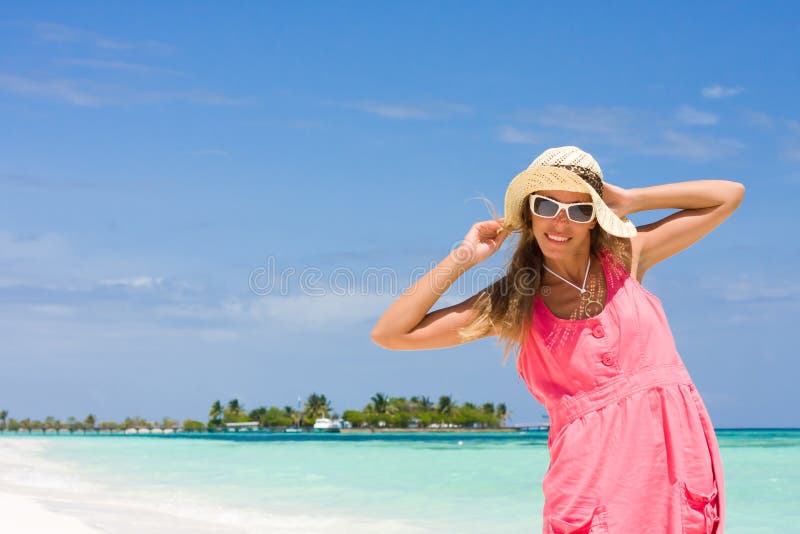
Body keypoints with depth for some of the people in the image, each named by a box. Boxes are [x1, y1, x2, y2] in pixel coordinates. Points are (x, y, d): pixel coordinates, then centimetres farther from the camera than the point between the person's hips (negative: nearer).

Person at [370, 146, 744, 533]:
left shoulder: (624, 256, 8)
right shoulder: (513, 303, 4)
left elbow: (730, 196, 13)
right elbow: (389, 334, 2)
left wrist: (629, 202, 8)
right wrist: (462, 258, 2)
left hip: (677, 452, 2)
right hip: (594, 469, -2)